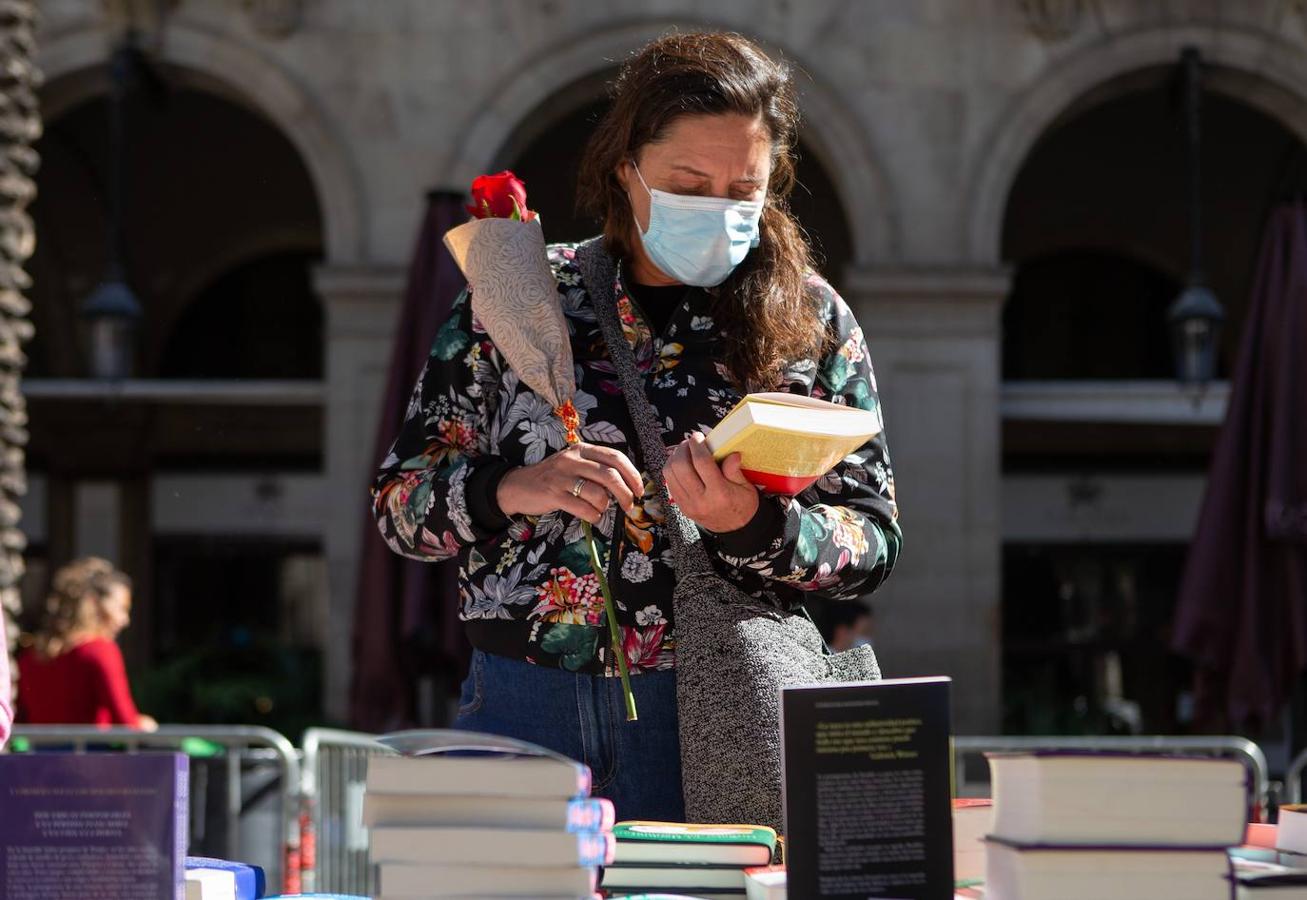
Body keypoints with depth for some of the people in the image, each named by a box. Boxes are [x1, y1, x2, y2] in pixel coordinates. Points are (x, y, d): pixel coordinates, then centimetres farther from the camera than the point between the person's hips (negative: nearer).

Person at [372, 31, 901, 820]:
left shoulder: (810, 321, 3)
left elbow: (875, 542, 2)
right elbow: (399, 502, 5)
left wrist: (752, 526, -18)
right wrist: (513, 489, -16)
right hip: (522, 704, 1)